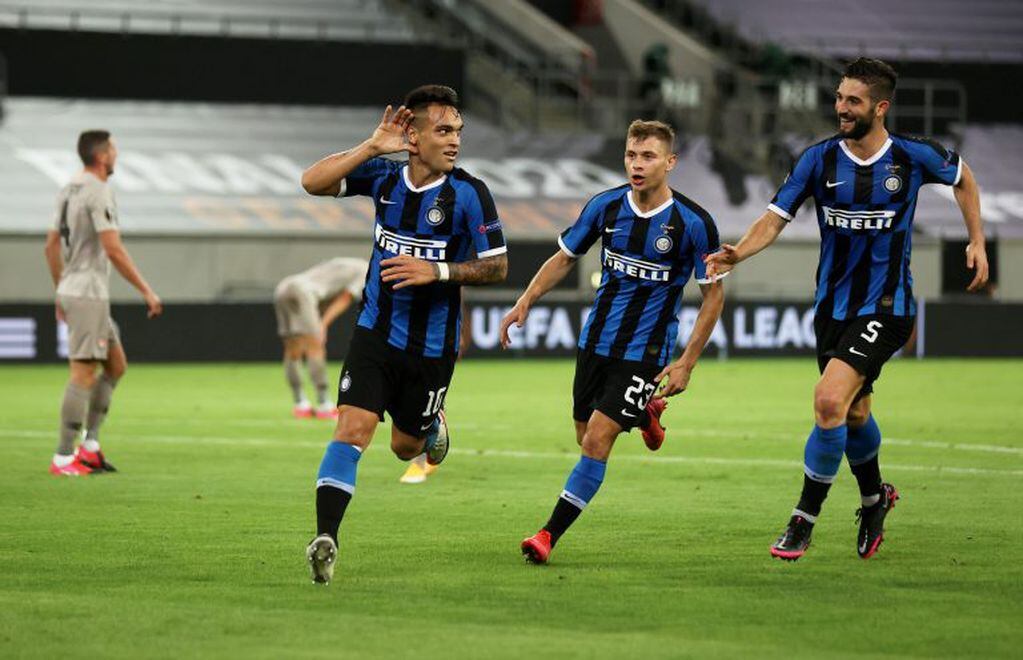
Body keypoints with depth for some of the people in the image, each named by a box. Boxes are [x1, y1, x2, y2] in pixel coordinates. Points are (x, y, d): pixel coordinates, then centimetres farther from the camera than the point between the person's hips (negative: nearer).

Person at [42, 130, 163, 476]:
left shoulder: (69, 190, 13)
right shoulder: (98, 192, -15)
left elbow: (51, 245, 18)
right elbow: (113, 250, -21)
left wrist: (61, 292, 24)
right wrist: (146, 291, -16)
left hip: (71, 292, 10)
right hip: (88, 295, -10)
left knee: (116, 365, 15)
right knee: (83, 373, -7)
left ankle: (89, 445, 11)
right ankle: (63, 457, -7)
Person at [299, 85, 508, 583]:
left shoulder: (469, 194, -12)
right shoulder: (383, 176, -3)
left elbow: (497, 266, -9)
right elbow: (313, 182, -10)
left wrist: (436, 271, -23)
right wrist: (372, 147, -18)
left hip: (432, 345, -1)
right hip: (376, 331, 1)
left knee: (405, 446, 14)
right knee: (352, 429, -16)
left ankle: (432, 426, 51)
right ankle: (325, 540, -18)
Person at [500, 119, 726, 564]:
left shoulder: (694, 223, -15)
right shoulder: (606, 206, -4)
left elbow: (714, 295, -6)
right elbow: (565, 257, 11)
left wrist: (686, 363, -10)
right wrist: (526, 302, -2)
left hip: (646, 350, -5)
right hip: (596, 340, 5)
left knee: (598, 439, -13)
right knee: (586, 438, 12)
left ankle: (551, 534, -5)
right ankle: (646, 413, 44)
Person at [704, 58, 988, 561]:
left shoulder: (914, 157, -8)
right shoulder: (819, 159, -5)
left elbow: (963, 178, 13)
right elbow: (775, 218, -8)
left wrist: (977, 241, 10)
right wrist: (738, 253, -26)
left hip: (885, 307, -4)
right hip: (833, 306, 4)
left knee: (830, 400, -21)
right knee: (853, 413, 19)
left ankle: (804, 521, -10)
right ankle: (874, 497, 48)